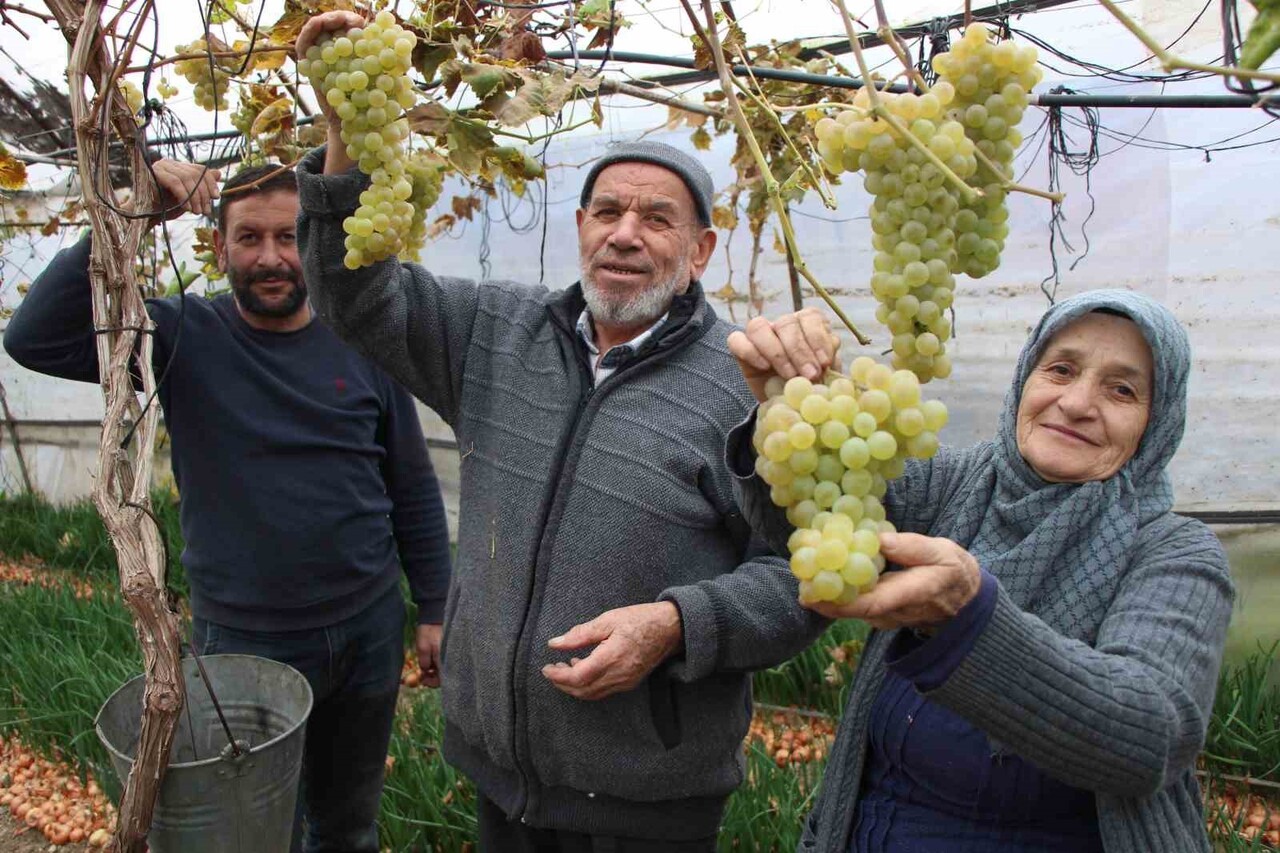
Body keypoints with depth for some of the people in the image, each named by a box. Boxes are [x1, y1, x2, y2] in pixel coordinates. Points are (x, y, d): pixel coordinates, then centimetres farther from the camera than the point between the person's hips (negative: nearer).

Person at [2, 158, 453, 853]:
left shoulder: (361, 345, -4)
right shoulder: (185, 336, -7)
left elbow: (413, 490, 2)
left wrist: (434, 611, 3)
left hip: (369, 631, 2)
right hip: (243, 640, -1)